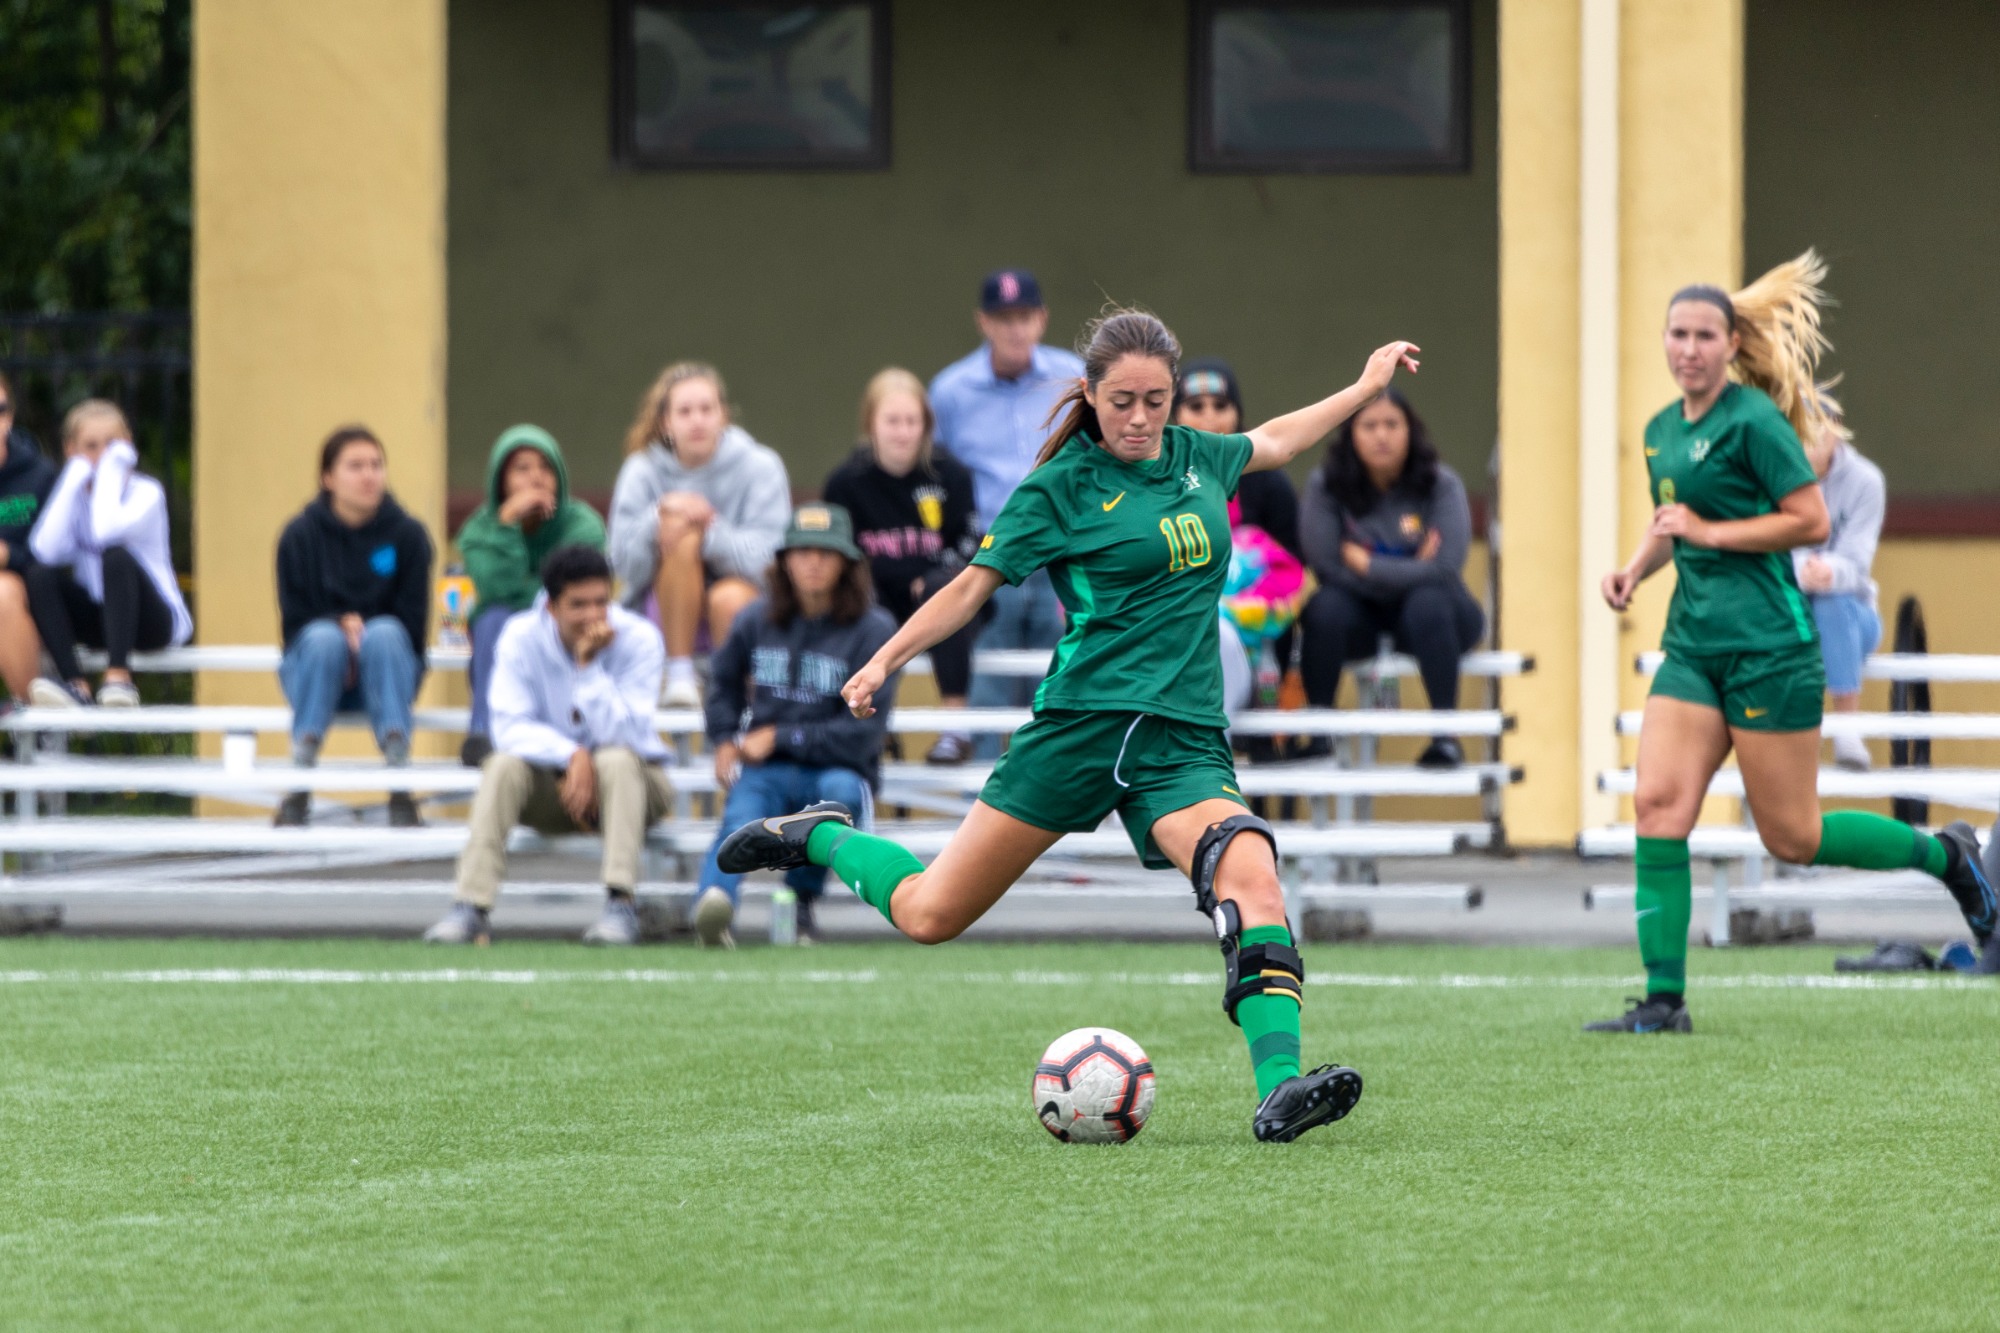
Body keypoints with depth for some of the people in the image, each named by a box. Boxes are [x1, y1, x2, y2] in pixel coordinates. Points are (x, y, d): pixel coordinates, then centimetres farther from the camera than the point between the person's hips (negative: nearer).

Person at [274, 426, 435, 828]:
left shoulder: (408, 535, 0)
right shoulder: (300, 536, 0)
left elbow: (412, 626, -3)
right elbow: (295, 622, -4)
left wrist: (362, 633, -18)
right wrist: (341, 626, -22)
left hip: (384, 675, 0)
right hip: (314, 673, 0)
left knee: (385, 633, -33)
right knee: (324, 638, -34)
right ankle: (298, 788, -40)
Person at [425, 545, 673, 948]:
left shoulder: (639, 639, -16)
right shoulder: (521, 638, -11)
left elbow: (625, 736, -25)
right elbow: (510, 727, -19)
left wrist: (589, 665, -32)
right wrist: (571, 757, -34)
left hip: (628, 783, -1)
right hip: (551, 784, 1)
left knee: (616, 759, -34)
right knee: (505, 764, -28)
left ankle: (620, 905, -43)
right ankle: (471, 909, -34)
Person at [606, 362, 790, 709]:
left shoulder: (760, 467, -6)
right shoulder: (643, 470, -2)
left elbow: (768, 557, -16)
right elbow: (623, 562, -11)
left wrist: (711, 530, -30)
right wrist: (660, 516, -27)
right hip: (669, 613, 1)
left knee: (731, 597, -37)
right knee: (683, 540, -29)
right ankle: (680, 678, -26)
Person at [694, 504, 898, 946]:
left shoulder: (873, 630, -5)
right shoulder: (758, 620, 9)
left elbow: (863, 732, -9)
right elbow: (724, 679, 30)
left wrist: (778, 739, -8)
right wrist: (724, 741, 13)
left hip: (838, 770, -2)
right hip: (765, 770, 2)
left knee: (841, 790, -39)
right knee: (743, 810, -33)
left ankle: (801, 896, -19)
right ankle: (713, 898, -63)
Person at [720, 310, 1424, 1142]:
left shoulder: (1195, 457, 13)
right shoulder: (1062, 487, -2)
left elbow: (1272, 442, 35)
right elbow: (975, 584, 1)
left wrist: (1368, 385, 41)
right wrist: (884, 662, -6)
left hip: (1184, 741, 3)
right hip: (1083, 722, -3)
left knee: (1251, 875, -26)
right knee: (928, 915, -1)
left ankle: (1280, 1090, -35)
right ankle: (822, 837, 31)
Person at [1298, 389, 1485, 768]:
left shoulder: (1440, 485, -11)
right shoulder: (1326, 485, -8)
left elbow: (1444, 570, -21)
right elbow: (1329, 568, -16)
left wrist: (1364, 562, -18)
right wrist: (1409, 570, -17)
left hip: (1430, 616, -1)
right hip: (1361, 614, 1)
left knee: (1427, 602, -35)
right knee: (1326, 606, -31)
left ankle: (1445, 736, -33)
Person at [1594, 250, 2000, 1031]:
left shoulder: (1754, 422, -12)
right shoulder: (1662, 430, 12)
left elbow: (1811, 521, -15)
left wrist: (1708, 531, -16)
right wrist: (1635, 567, 9)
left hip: (1769, 646, -7)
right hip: (1693, 646, 7)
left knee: (1792, 837, -1)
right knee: (1658, 803, -9)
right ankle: (1664, 997, -9)